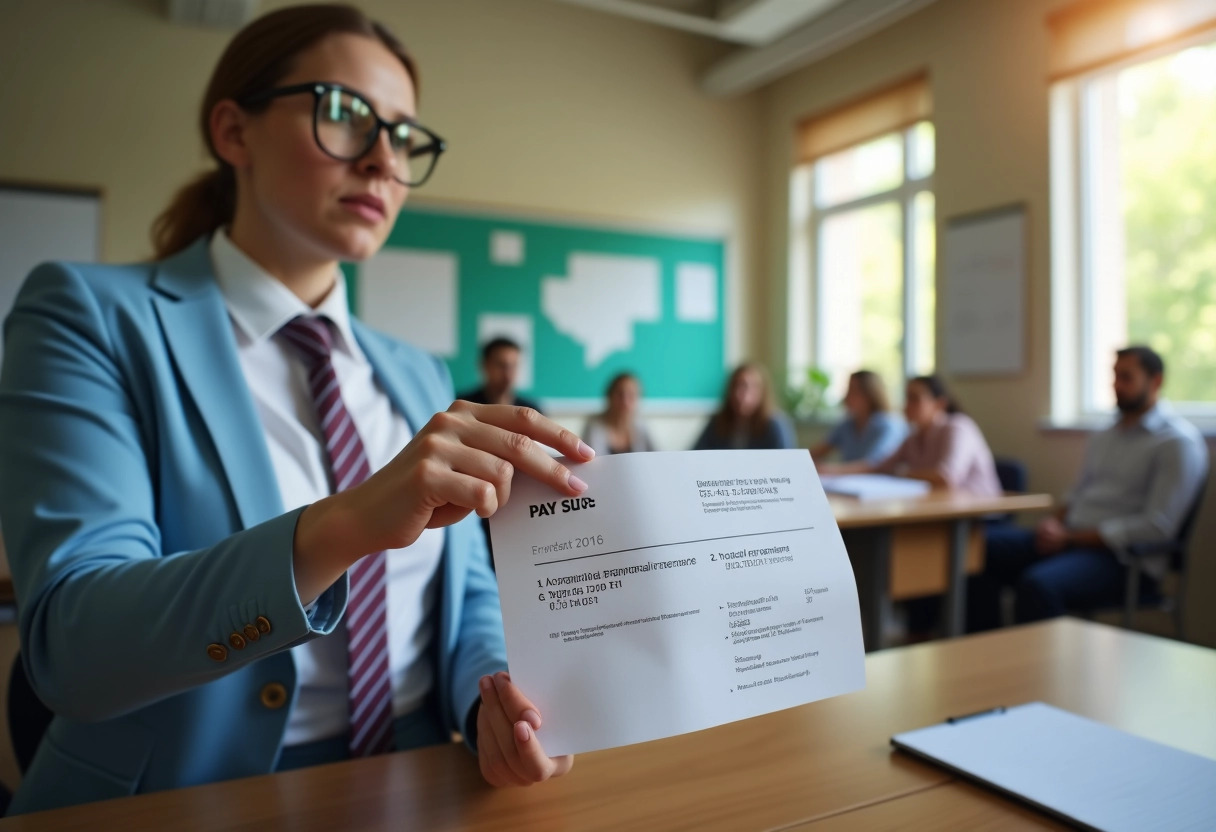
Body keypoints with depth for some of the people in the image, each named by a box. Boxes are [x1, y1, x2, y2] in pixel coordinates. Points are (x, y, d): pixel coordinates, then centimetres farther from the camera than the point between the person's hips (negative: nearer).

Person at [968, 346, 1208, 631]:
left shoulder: (1178, 442, -7)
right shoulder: (1104, 437, 19)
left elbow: (1156, 527, -16)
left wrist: (1071, 537, -17)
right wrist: (1056, 521, 0)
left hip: (1122, 558, -8)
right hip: (1073, 539, 8)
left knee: (1037, 584, -36)